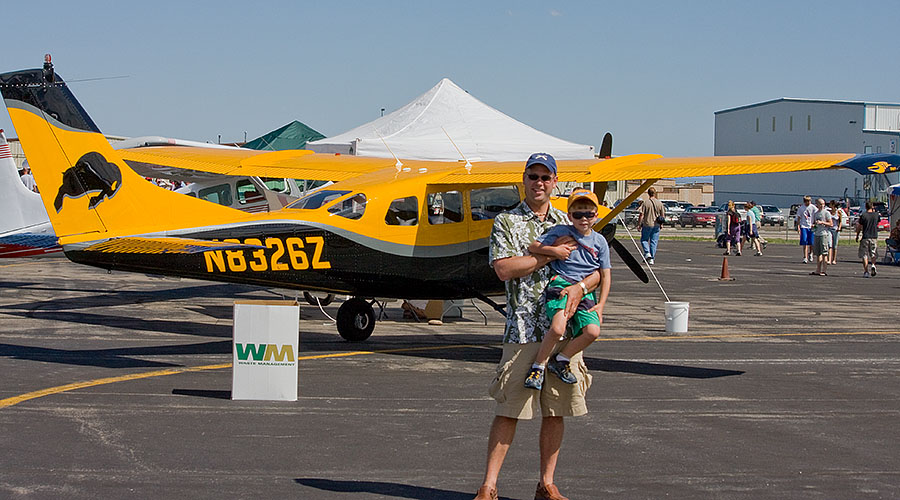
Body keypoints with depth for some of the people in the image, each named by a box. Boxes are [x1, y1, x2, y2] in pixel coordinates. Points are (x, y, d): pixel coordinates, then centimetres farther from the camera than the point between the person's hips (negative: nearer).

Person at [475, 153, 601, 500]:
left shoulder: (567, 224, 15)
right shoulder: (506, 222, 5)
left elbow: (598, 270, 12)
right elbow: (504, 269, -11)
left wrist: (580, 286, -9)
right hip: (523, 328, -4)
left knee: (556, 411, 7)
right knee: (509, 409, -5)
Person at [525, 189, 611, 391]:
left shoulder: (600, 241, 12)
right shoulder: (560, 231, 4)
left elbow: (605, 275, 14)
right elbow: (533, 247, 3)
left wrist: (600, 305, 5)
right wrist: (553, 250, -14)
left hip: (585, 291, 4)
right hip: (561, 284, -4)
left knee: (592, 331, -20)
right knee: (558, 328, -29)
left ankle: (560, 360, 4)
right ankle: (538, 365, -5)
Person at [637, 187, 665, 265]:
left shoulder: (645, 203, -9)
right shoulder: (659, 203, 1)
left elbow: (641, 215, -11)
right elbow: (663, 215, 6)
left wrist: (639, 224, -2)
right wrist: (661, 224, 19)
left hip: (647, 224, -3)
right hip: (656, 225, 3)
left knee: (644, 239, 14)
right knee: (654, 242, 8)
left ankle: (647, 253, -7)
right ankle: (652, 259, 7)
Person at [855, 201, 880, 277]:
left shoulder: (863, 215, -6)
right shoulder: (876, 215, 0)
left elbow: (859, 227, -3)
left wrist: (857, 236, 9)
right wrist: (874, 211, 25)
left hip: (865, 237, -2)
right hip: (874, 237, 2)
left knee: (864, 255, 3)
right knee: (873, 253, 15)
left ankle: (866, 271, -2)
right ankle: (873, 265, -12)